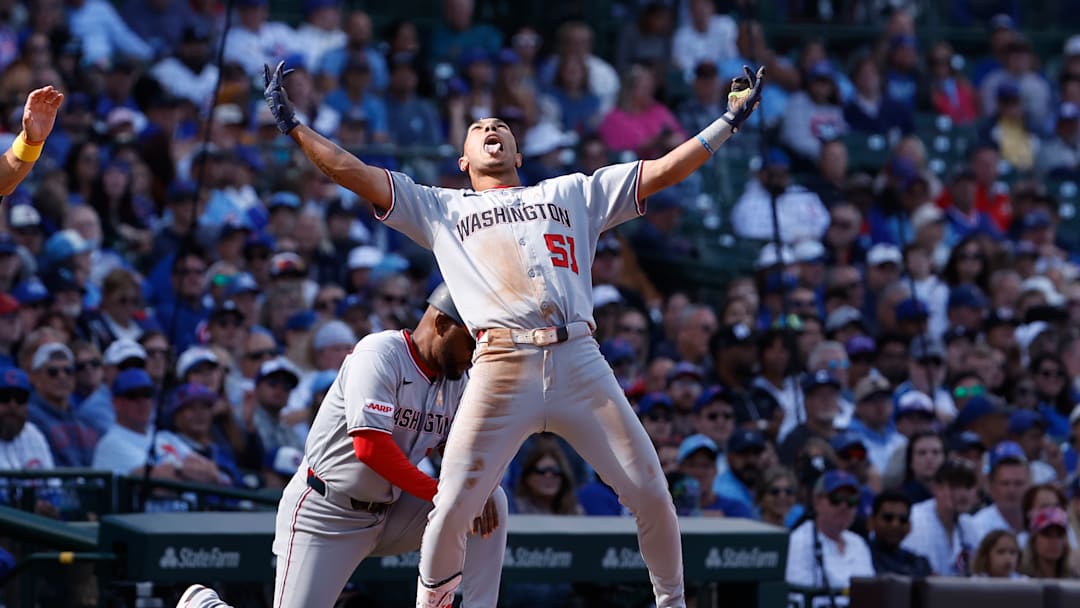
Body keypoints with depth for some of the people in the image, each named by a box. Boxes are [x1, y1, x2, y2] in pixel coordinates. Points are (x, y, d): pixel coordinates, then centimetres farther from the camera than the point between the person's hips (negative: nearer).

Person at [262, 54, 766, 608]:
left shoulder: (572, 193, 25)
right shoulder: (440, 208, 23)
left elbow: (664, 170, 21)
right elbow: (355, 174, 17)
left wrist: (730, 120, 15)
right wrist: (293, 126, 10)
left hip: (579, 360, 1)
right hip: (501, 370, -1)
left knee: (649, 492, -4)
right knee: (452, 509, -9)